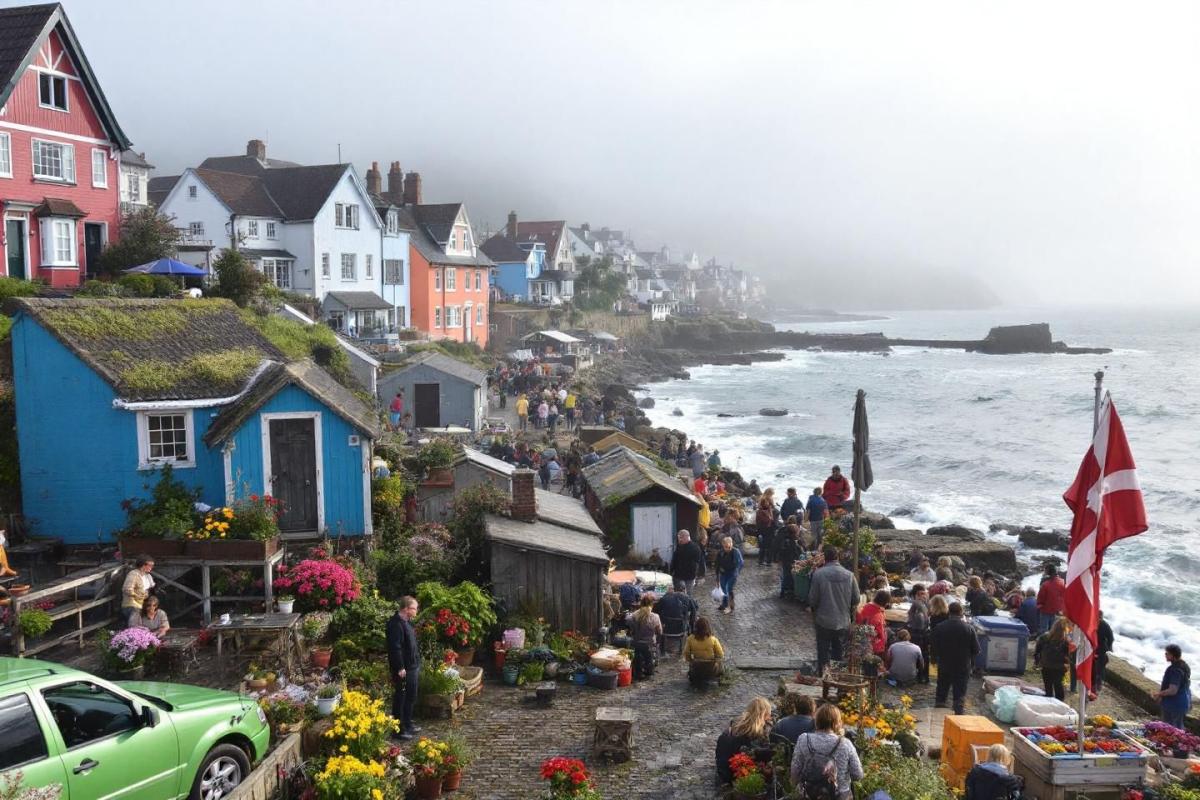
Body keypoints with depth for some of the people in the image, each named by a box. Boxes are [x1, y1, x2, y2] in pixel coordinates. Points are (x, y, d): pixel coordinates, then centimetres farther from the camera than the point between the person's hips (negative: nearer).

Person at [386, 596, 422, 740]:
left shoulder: (407, 622, 13)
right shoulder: (396, 624, -20)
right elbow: (395, 648, -24)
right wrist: (400, 668, -24)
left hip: (413, 667, 10)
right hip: (403, 669, -10)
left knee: (411, 697, 19)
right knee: (400, 699, -2)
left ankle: (408, 725, 30)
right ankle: (399, 729, 5)